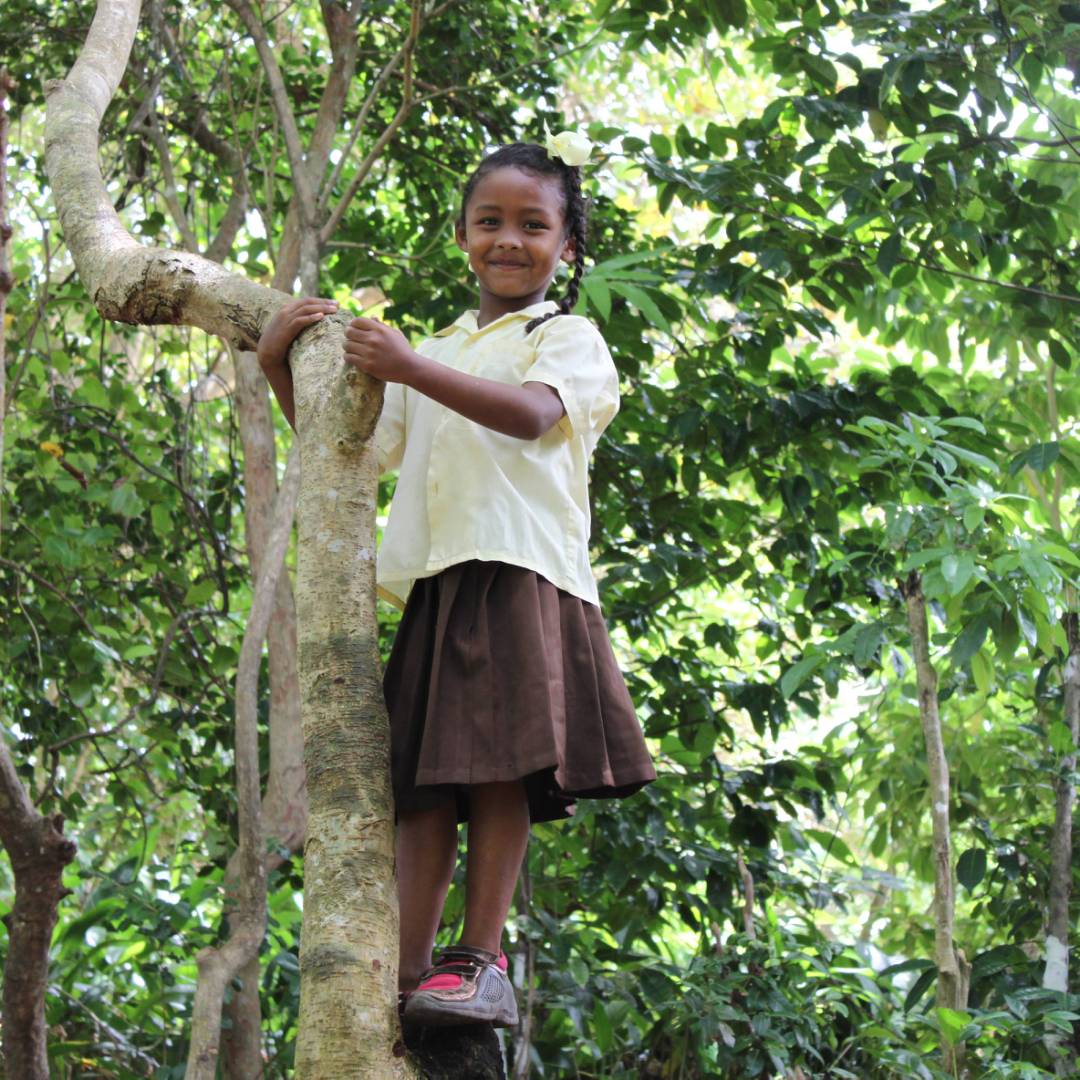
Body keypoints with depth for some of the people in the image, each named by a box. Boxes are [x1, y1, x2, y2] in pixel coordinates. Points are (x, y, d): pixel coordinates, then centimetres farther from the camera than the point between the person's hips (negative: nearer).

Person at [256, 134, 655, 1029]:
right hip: (435, 580, 5)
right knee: (426, 781, -1)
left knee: (501, 767, -12)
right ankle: (408, 974, -5)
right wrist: (281, 370, 15)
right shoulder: (437, 353, 27)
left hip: (522, 569, -5)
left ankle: (482, 961, -11)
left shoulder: (567, 337, 7)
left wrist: (410, 368, -24)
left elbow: (531, 414, -15)